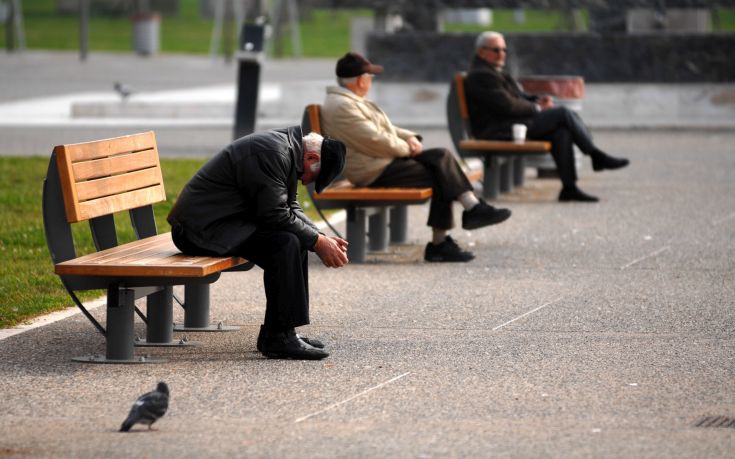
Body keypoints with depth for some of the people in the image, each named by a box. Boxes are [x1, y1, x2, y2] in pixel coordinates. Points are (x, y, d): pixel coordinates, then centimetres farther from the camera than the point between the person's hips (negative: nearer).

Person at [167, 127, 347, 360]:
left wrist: (320, 238, 2)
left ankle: (275, 333, 10)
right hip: (202, 228, -11)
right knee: (285, 242, -23)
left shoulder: (287, 149, 11)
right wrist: (317, 241, -15)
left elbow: (290, 208, 16)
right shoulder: (271, 153, -21)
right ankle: (278, 339, -19)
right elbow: (276, 215, -22)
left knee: (297, 238, 10)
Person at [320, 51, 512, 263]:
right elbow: (375, 141, -22)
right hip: (374, 172, -11)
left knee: (442, 156, -2)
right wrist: (407, 148, -7)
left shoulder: (351, 101, 18)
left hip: (385, 158, 11)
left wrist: (409, 137, 5)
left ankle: (473, 208, -9)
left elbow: (384, 129, 24)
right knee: (440, 177, -13)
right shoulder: (341, 107, -18)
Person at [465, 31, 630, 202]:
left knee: (561, 132, -9)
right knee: (563, 113, -14)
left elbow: (516, 97, 25)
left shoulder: (491, 72, 22)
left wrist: (537, 100, 5)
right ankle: (597, 156, -4)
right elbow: (507, 106, -19)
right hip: (500, 131, -10)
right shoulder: (481, 76, -12)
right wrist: (537, 108, -8)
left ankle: (569, 187, -13)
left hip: (512, 125, 10)